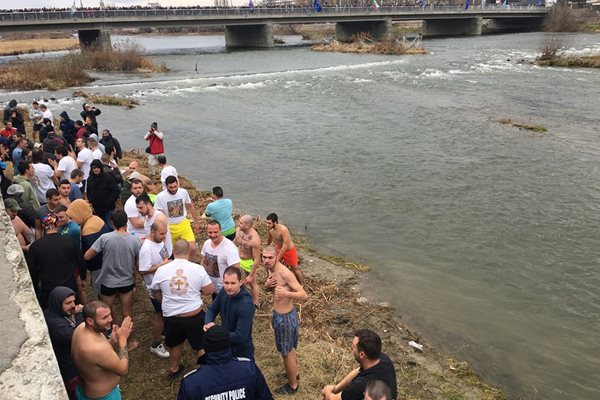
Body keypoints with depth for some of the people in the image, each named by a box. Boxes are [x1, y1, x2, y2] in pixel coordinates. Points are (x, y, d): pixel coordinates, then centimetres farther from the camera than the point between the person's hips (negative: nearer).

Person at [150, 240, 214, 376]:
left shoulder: (161, 270, -8)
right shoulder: (198, 269, -14)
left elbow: (155, 293, 7)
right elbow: (209, 290, -8)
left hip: (171, 317, 2)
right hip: (195, 315, -2)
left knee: (175, 343, 28)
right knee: (201, 345, 19)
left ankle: (174, 368, 46)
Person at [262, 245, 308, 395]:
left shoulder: (285, 274, -29)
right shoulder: (270, 269, -3)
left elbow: (304, 295, -27)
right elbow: (270, 289, 12)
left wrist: (286, 293, -44)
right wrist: (267, 285, -11)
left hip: (285, 318, -8)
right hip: (279, 314, 8)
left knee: (286, 352, 11)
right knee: (290, 348, 28)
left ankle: (292, 385, 32)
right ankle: (294, 373, 51)